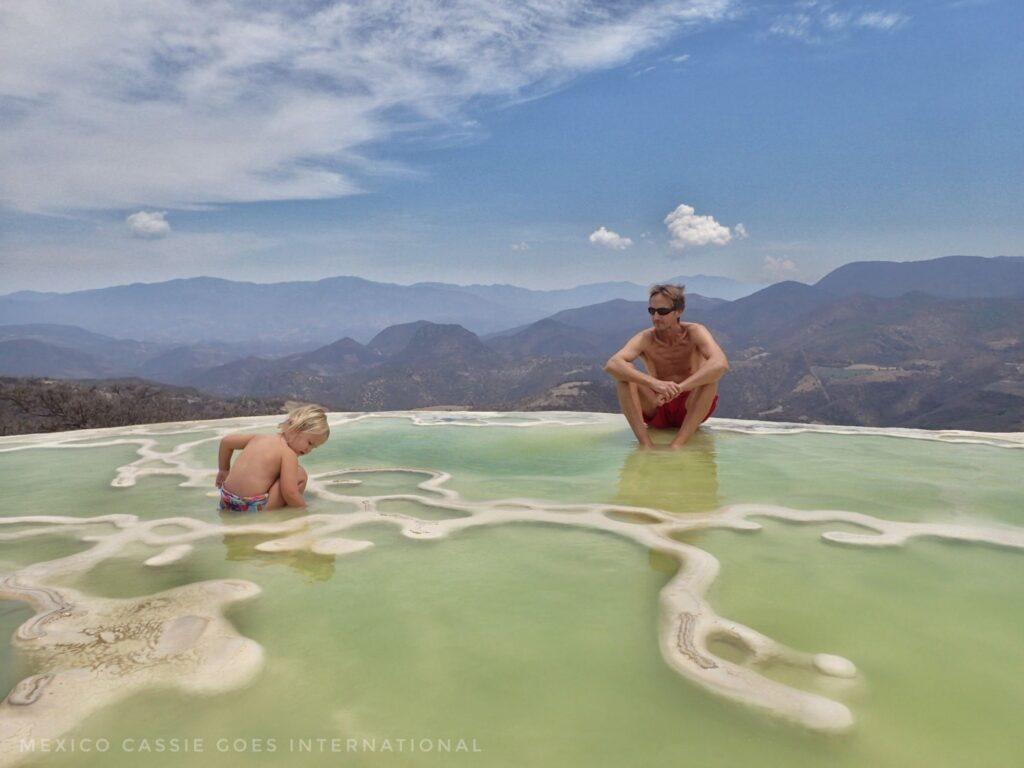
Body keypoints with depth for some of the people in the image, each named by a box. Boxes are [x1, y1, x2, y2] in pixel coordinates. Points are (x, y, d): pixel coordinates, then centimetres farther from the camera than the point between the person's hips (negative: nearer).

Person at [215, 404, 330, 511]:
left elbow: (226, 441, 23)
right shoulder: (289, 454, -10)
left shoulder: (261, 438, 12)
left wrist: (224, 470, 34)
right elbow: (289, 493, -19)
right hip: (254, 508, -8)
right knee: (300, 475, -3)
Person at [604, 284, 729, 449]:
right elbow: (611, 364, -30)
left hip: (690, 409, -1)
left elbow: (721, 364, -32)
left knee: (710, 372, -28)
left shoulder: (695, 332, -12)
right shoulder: (645, 339, -11)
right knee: (624, 374, -22)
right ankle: (645, 443, -31)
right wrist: (654, 383, -44)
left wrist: (678, 388, -44)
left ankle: (678, 444, -34)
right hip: (656, 410, 1)